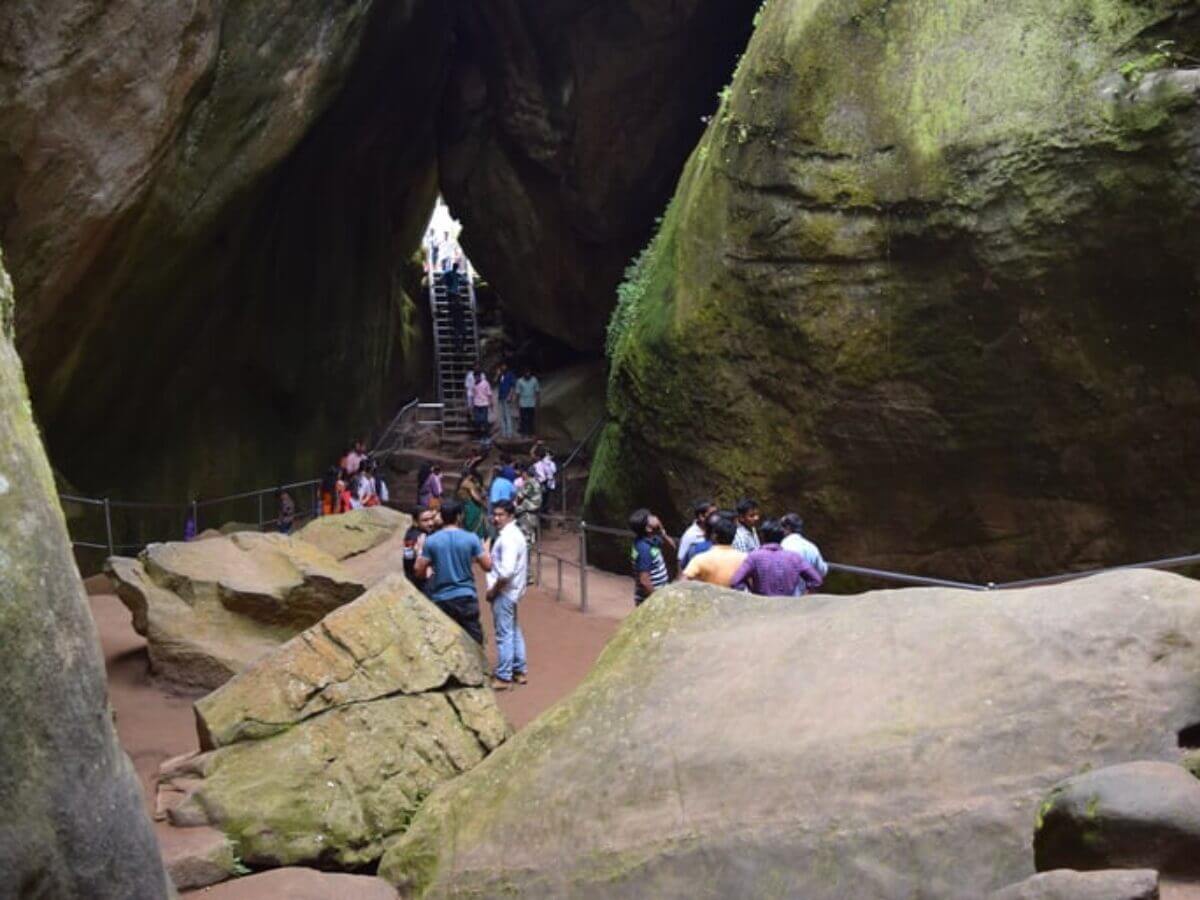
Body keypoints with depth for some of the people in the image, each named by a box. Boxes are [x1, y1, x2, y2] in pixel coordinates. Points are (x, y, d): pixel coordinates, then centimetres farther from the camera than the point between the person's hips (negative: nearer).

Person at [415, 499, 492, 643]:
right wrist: (485, 549, 18)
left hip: (441, 600, 1)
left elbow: (419, 570, -2)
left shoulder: (431, 541, -5)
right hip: (466, 598, -1)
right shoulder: (471, 538, -6)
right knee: (474, 642, 7)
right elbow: (487, 566, -2)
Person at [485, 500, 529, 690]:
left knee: (504, 634, -2)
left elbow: (507, 570, -30)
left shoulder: (508, 538, -22)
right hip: (511, 591, 10)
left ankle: (503, 677, 5)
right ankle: (519, 671, 27)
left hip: (504, 592, -10)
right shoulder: (513, 534, 11)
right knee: (514, 631, 17)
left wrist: (493, 589, -17)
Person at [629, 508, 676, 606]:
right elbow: (644, 580, -26)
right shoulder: (644, 549, -26)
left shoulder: (652, 540, 1)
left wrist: (661, 532, -3)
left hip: (656, 594, 9)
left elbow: (672, 545, 16)